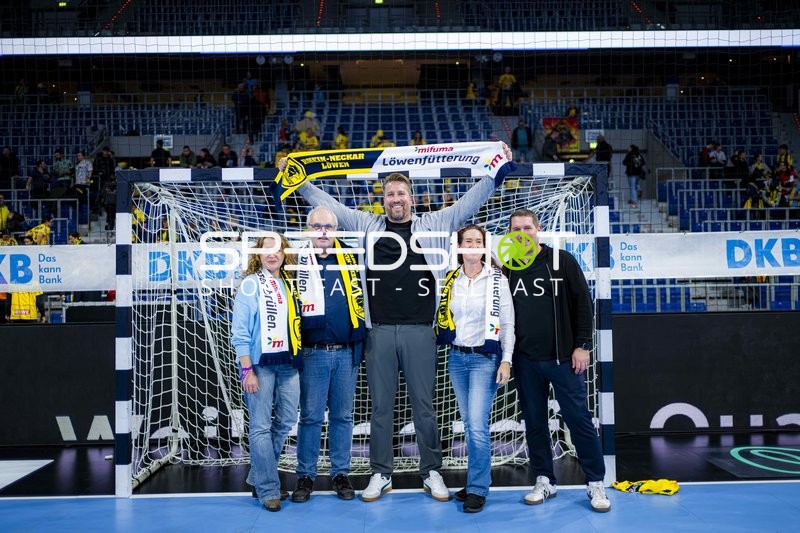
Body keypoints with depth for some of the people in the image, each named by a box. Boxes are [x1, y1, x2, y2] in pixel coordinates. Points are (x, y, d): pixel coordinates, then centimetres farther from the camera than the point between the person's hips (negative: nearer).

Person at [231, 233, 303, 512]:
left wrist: (298, 359, 11)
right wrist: (247, 370, -13)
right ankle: (268, 489, 4)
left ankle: (258, 476, 23)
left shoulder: (290, 285, 14)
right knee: (261, 427, -4)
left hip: (289, 364, 6)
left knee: (286, 421, 7)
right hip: (261, 363, -6)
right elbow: (239, 331, -7)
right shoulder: (250, 285, -2)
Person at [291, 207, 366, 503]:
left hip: (346, 352, 3)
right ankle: (305, 475, 13)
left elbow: (358, 299, 15)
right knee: (311, 416, 3)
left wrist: (360, 342, 9)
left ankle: (341, 473, 18)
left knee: (342, 415, 9)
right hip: (314, 353, -2)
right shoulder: (299, 261, 0)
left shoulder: (348, 259, 7)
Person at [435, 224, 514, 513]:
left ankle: (478, 490, 2)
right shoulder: (449, 280, 6)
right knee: (469, 424, 10)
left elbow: (507, 323, -4)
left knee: (477, 425, -10)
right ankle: (476, 481, 23)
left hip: (485, 358, -4)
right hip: (457, 358, 4)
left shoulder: (497, 279, -4)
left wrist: (506, 360, -9)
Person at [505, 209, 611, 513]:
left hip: (563, 357, -3)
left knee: (579, 420, 0)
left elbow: (583, 303, -2)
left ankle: (596, 484, 12)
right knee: (534, 423, 9)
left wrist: (582, 345, -7)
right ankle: (544, 481, 22)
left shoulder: (563, 261, -1)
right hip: (525, 361, 3)